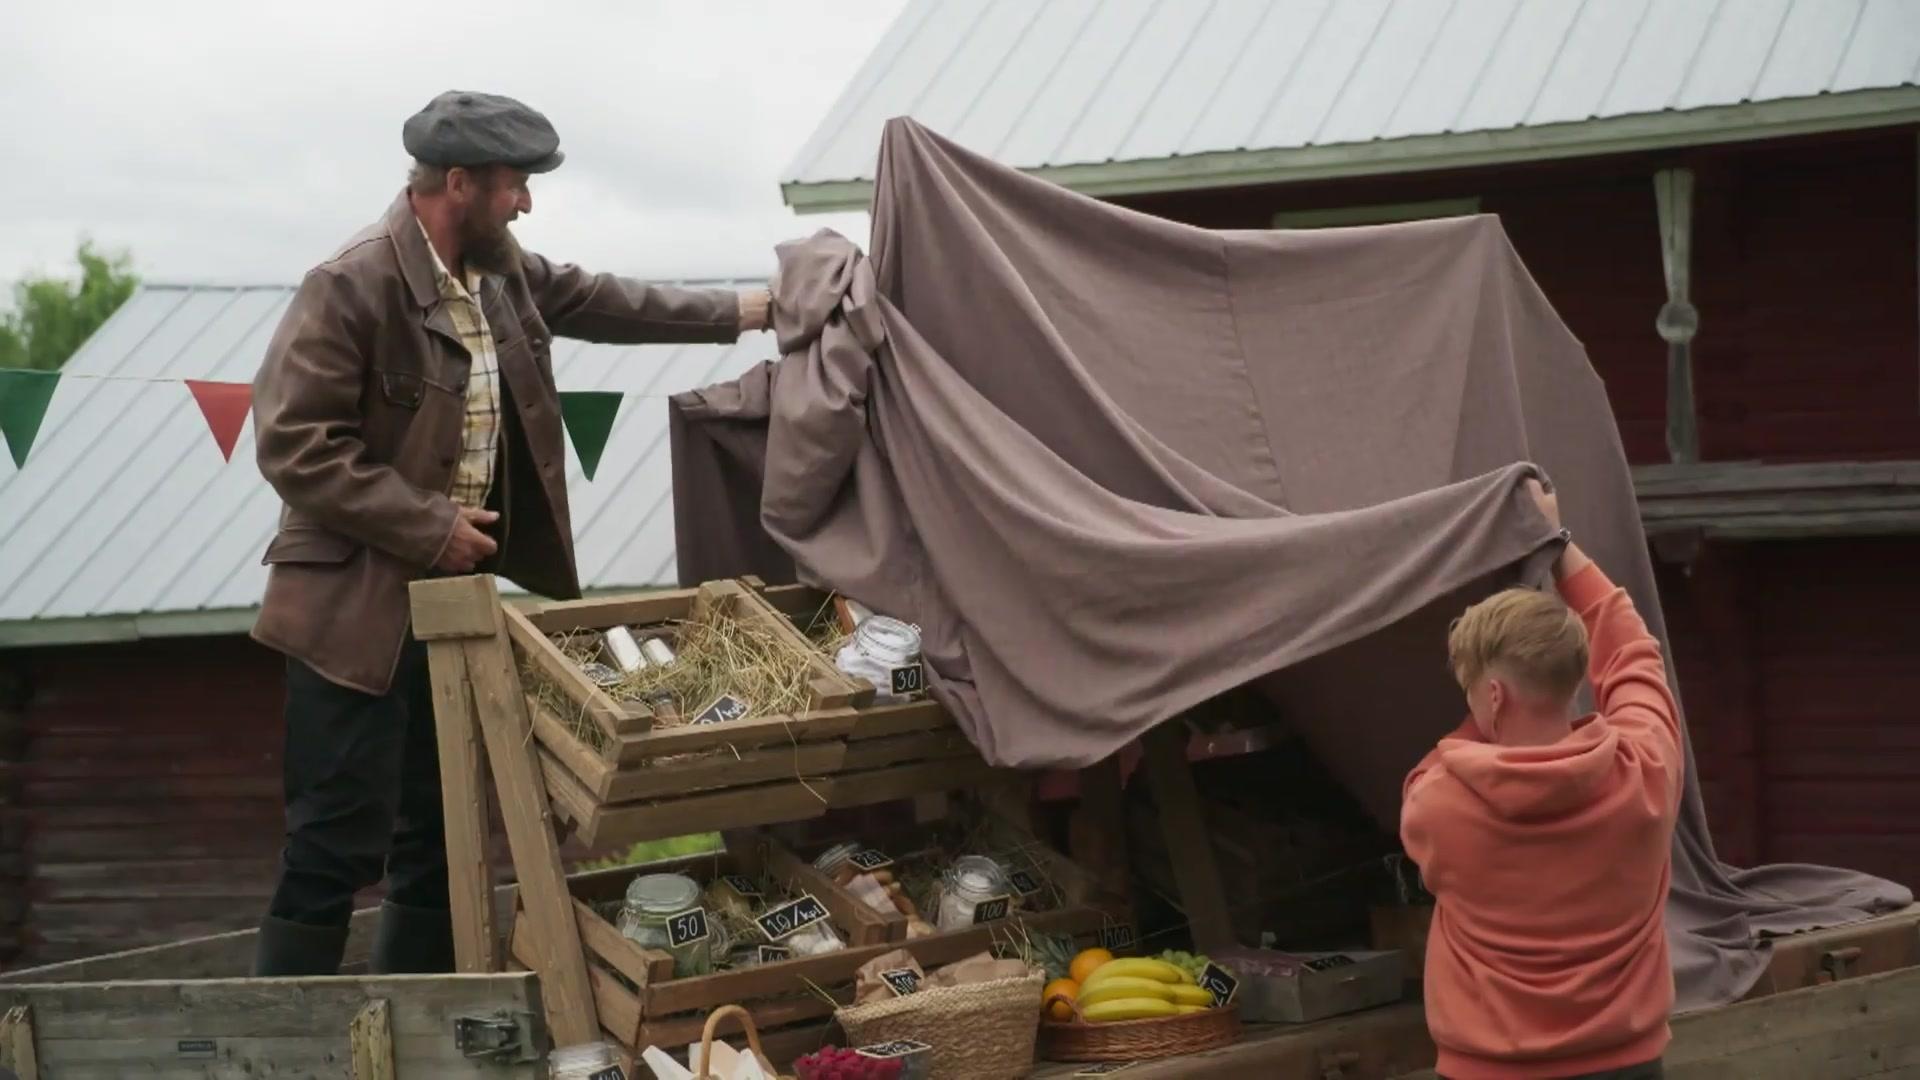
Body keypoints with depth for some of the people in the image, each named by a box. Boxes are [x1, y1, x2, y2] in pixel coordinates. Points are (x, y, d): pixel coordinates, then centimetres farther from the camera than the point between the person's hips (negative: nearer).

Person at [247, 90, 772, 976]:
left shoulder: (500, 271, 5)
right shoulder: (351, 287, -20)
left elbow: (602, 302, 22)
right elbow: (293, 444, -22)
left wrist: (747, 311, 22)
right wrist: (432, 526, -20)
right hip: (358, 606, -9)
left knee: (440, 831, 15)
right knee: (340, 840, -6)